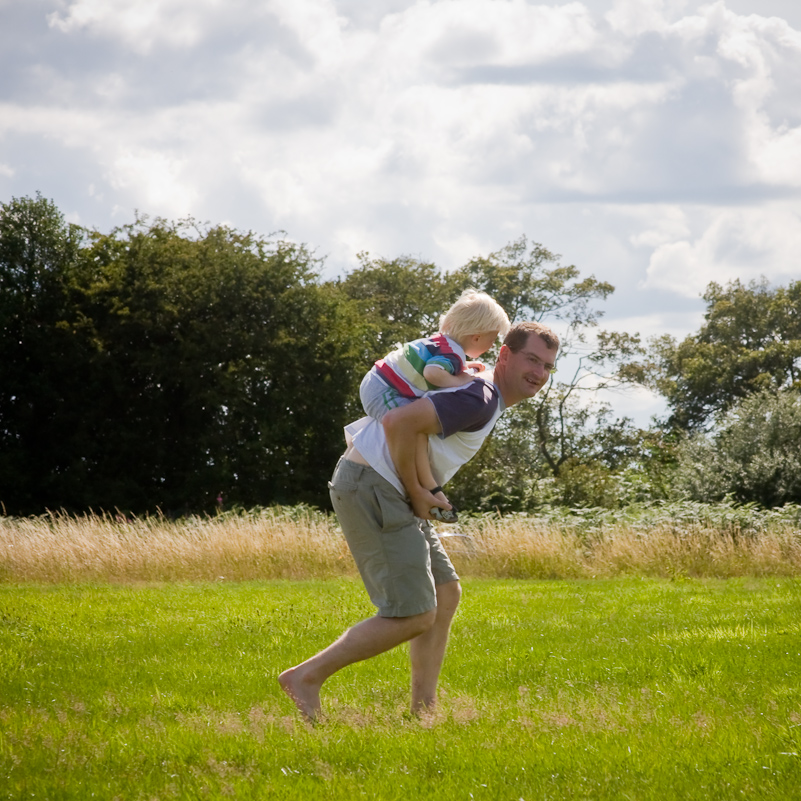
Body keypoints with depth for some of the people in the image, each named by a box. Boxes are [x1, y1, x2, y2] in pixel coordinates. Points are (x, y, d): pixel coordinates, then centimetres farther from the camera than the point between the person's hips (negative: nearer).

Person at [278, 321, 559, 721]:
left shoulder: (486, 396, 18)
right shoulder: (480, 400, -17)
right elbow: (399, 422, -28)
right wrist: (416, 492, -15)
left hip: (386, 492, 11)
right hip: (372, 488, -11)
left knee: (445, 593, 13)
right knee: (415, 615, -11)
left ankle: (423, 711, 15)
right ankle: (306, 677, -7)